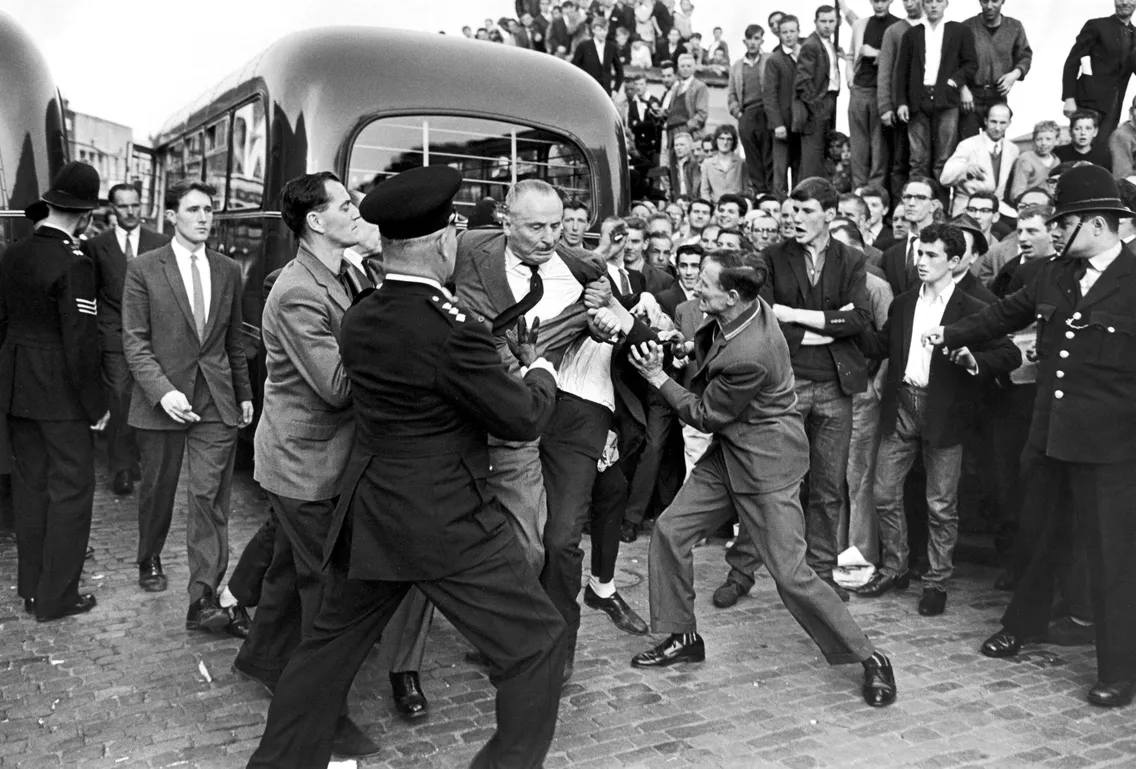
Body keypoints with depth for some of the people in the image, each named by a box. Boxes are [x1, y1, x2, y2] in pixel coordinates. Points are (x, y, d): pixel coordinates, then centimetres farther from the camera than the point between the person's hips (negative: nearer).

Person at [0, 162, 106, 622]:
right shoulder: (73, 264, -18)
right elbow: (80, 343, -19)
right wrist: (95, 405, -11)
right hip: (60, 394, -8)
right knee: (71, 490, 3)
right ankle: (56, 597, 11)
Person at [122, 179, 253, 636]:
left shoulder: (228, 271, 8)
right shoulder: (144, 270, -1)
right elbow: (134, 341, -5)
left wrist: (244, 393, 13)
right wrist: (163, 390, -17)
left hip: (217, 401, 2)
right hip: (162, 398, -1)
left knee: (210, 499, -5)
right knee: (157, 490, 14)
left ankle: (204, 600, -4)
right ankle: (149, 560, 41)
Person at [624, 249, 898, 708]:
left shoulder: (749, 356, -31)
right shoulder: (749, 308, -6)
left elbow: (705, 416, -15)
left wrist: (657, 377, -10)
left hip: (765, 463, -9)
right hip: (728, 454, 9)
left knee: (790, 574, -6)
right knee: (669, 531, 5)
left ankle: (870, 659, 12)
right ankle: (682, 637, 21)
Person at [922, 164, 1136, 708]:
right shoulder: (1053, 275, 5)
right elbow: (1006, 314, 19)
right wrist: (952, 335, 19)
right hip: (1048, 434, 6)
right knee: (1040, 535, 20)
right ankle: (1023, 625, 39)